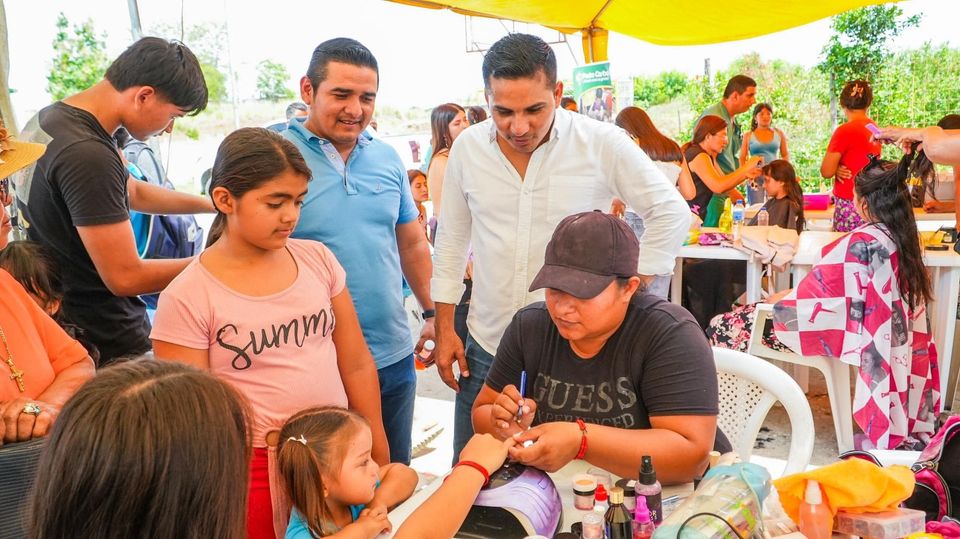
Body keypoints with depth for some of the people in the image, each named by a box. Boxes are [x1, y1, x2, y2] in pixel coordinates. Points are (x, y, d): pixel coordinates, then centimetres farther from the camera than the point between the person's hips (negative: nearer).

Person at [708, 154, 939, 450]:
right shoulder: (902, 238, 3)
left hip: (836, 330, -9)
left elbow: (815, 294, -20)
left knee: (723, 327, -4)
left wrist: (776, 298, 1)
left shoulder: (862, 242, -23)